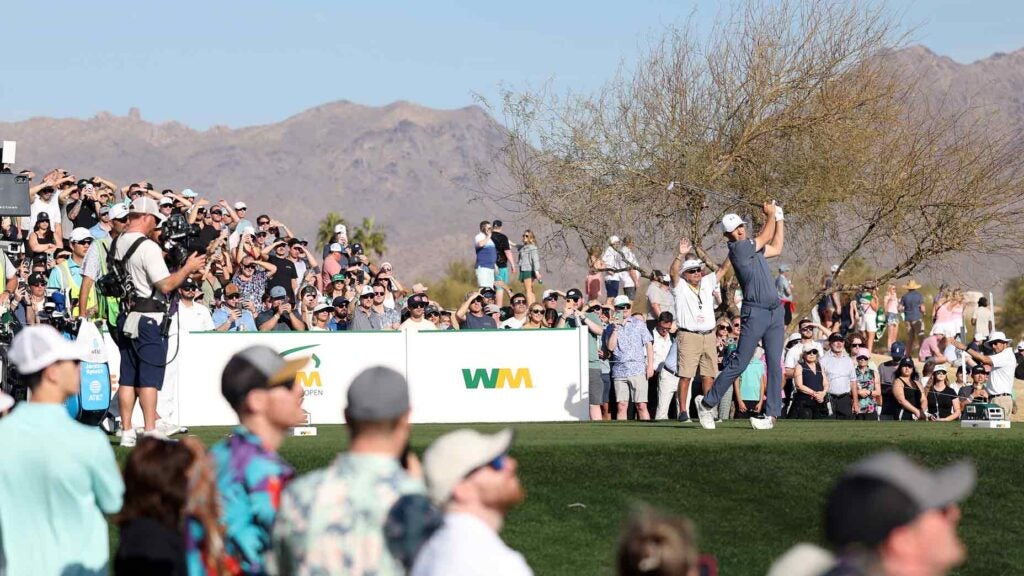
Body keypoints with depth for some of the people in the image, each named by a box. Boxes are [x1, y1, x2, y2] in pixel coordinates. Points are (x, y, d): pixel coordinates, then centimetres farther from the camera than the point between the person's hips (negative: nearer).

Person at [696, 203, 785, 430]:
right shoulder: (737, 248, -8)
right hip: (755, 313, -8)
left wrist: (778, 218, 29)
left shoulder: (752, 248, 17)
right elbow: (765, 237, -1)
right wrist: (771, 214, 16)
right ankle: (707, 403, 5)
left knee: (774, 365, 0)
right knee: (739, 363, -7)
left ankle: (771, 415, -1)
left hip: (775, 313, 8)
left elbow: (776, 247, 30)